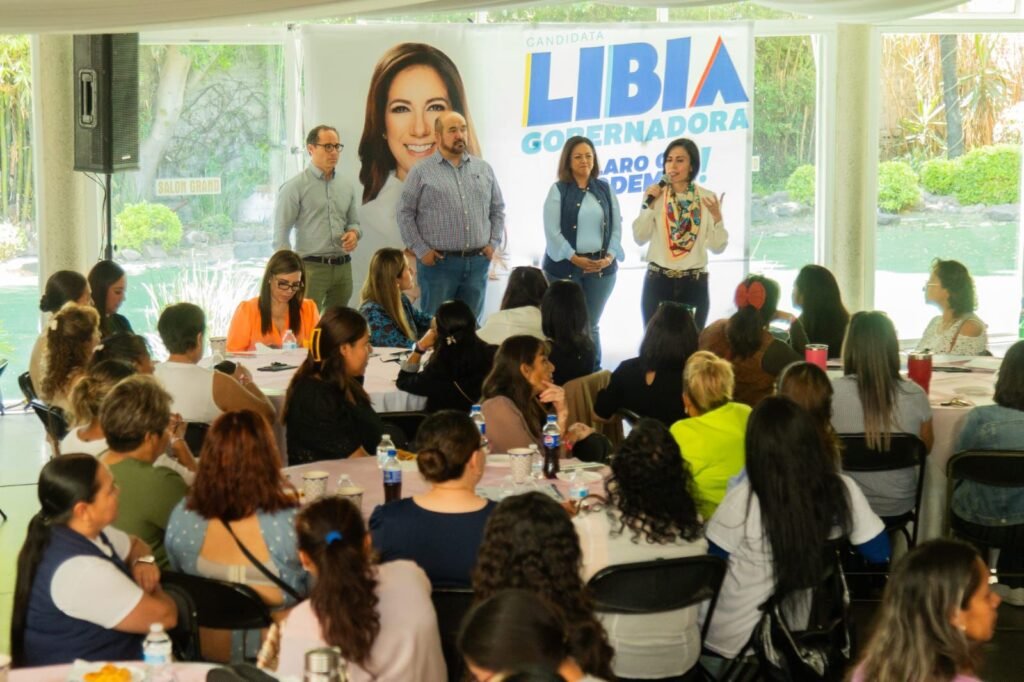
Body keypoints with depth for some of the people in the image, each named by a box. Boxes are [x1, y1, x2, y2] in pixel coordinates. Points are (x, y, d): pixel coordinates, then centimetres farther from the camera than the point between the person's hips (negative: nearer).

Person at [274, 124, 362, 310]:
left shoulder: (346, 187, 14)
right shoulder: (295, 188, -3)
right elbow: (281, 235, -5)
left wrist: (354, 233, 0)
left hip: (343, 267, 6)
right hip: (311, 267, -6)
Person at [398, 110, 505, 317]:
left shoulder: (483, 169, 11)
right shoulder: (421, 172, -2)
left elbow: (498, 209, 16)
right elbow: (405, 214, -2)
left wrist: (493, 243, 5)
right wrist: (421, 250, -8)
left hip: (477, 262, 4)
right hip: (439, 262, -4)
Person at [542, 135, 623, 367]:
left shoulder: (605, 189, 10)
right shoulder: (558, 190, -1)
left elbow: (616, 226, 7)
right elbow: (552, 231, -9)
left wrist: (611, 255, -9)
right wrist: (574, 258, -16)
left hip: (601, 266, 3)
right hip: (565, 266, -3)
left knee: (592, 325, 9)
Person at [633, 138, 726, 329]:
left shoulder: (707, 198, 2)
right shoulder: (654, 195, 2)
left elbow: (717, 247, -1)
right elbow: (640, 238, -4)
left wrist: (717, 217, -17)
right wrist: (649, 206, -13)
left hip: (694, 284, 0)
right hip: (658, 282, 0)